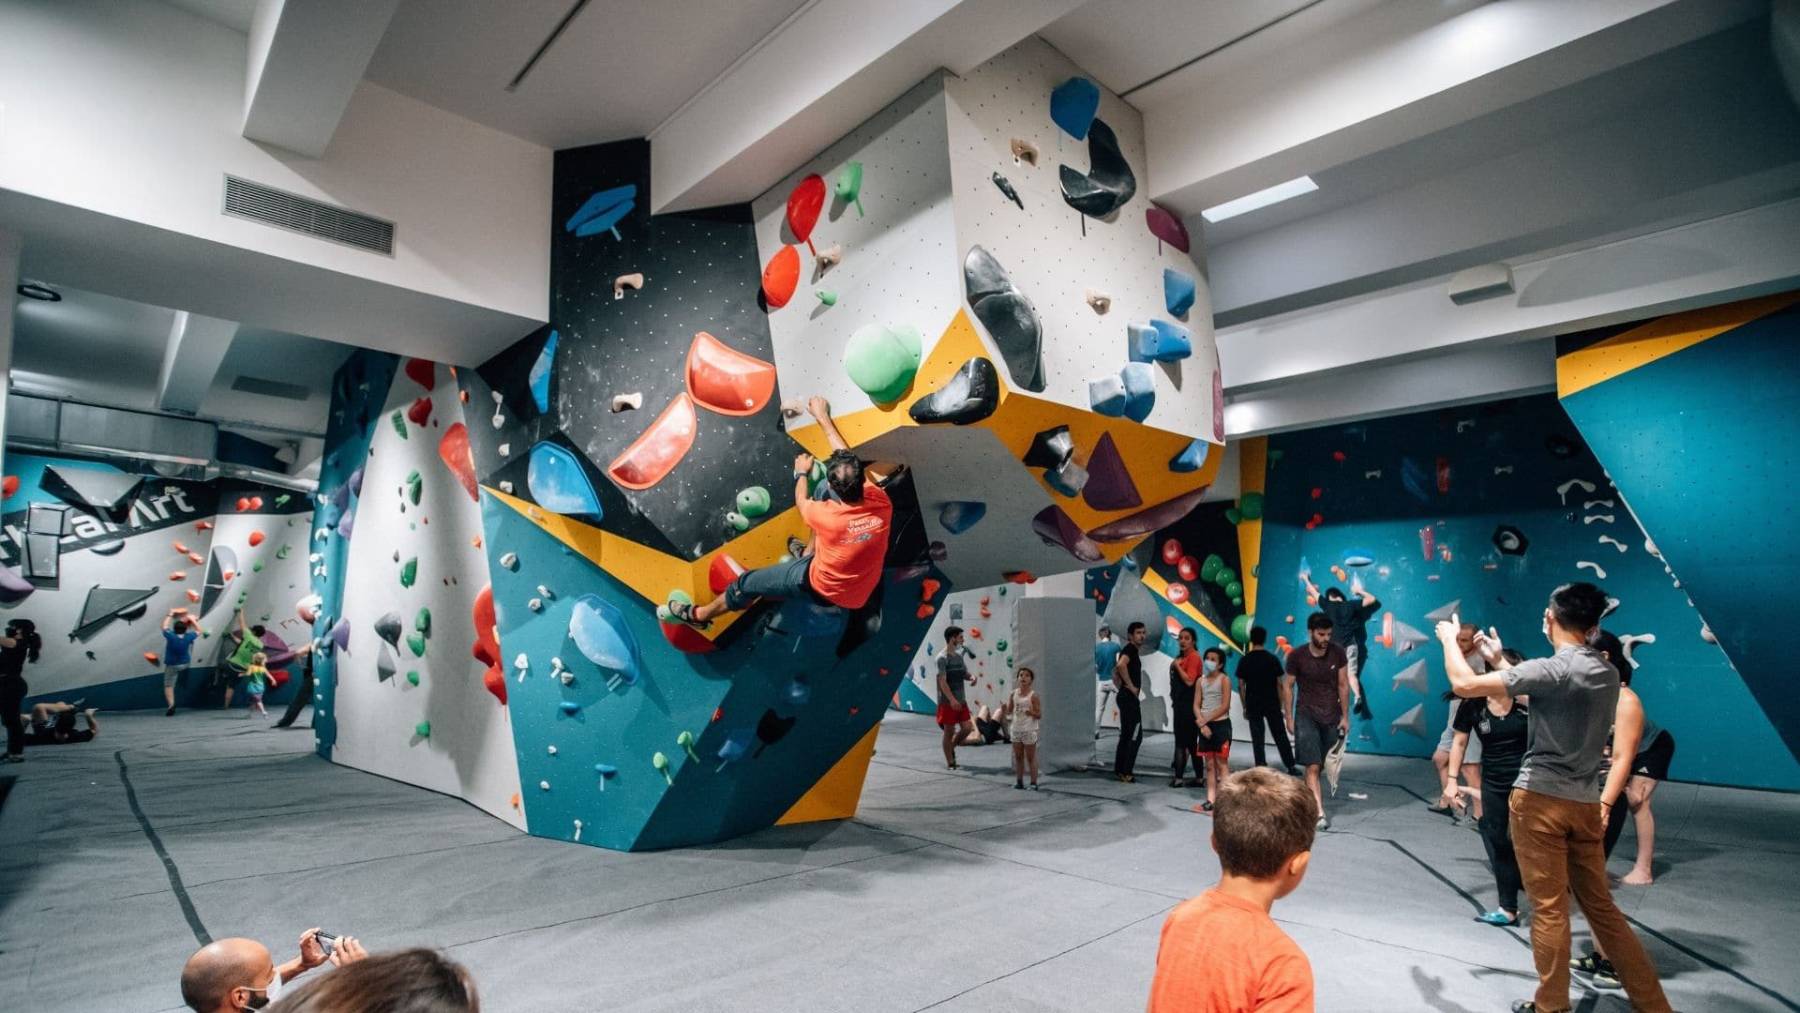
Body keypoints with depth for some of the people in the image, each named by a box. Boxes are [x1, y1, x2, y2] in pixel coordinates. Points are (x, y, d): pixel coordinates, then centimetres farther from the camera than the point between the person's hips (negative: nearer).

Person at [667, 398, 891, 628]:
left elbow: (801, 502, -8)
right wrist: (823, 416, 3)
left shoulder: (828, 516, -36)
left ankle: (699, 615, 40)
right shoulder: (881, 501, -24)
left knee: (749, 582, 14)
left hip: (827, 589, -5)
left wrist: (802, 472, 11)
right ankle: (809, 553, 28)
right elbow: (847, 456, -7)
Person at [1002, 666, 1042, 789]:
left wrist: (1031, 712, -29)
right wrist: (1004, 710, -11)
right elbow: (1009, 710, 10)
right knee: (1018, 757, 12)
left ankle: (1034, 782, 10)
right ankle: (1019, 781, 22)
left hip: (1029, 730, -5)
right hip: (1016, 729, 5)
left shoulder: (1033, 695, -9)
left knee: (1031, 758, 3)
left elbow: (1039, 715, -9)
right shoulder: (1013, 694, 4)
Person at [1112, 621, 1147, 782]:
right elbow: (1121, 665, -33)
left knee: (1126, 735, 13)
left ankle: (1119, 770, 17)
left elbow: (1116, 673, 28)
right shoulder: (1130, 649, -12)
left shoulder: (1132, 650, 19)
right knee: (1136, 735, -9)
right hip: (1130, 697, -10)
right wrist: (1131, 686, -23)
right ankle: (1126, 773, -8)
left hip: (1126, 697, 10)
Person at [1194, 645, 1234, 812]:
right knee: (1209, 764, 7)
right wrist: (1202, 724, -10)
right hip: (1205, 726, 5)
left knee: (1222, 763, -3)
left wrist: (1204, 721, -13)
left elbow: (1225, 706, -12)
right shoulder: (1201, 680, 9)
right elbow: (1196, 705, 6)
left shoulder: (1224, 679, -6)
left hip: (1221, 724, -5)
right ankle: (1211, 799, 10)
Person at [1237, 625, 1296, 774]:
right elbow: (1279, 685, -3)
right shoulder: (1273, 659, -4)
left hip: (1253, 705, 0)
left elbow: (1241, 686, -3)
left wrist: (1244, 707, 5)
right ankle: (1291, 766, 16)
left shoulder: (1244, 660, -3)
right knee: (1280, 736, 12)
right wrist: (1282, 705, 6)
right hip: (1272, 704, 0)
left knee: (1257, 739, 3)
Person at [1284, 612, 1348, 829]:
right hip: (1306, 714, -3)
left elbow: (1343, 685, 2)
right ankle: (1320, 813, -15)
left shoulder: (1338, 652, -6)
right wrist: (1289, 719, 0)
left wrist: (1345, 717, 2)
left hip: (1331, 715, 3)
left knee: (1324, 765, 8)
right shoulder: (1296, 656, -11)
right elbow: (1287, 686, -1)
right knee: (1312, 766, -12)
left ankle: (1309, 799, 30)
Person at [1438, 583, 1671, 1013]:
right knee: (1601, 906, 18)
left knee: (1549, 908, 3)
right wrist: (1499, 660, 25)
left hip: (1541, 799, -7)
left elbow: (1464, 684, -18)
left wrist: (1450, 639, -1)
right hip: (1585, 803, 7)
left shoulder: (1553, 669, -17)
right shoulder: (1609, 674, 7)